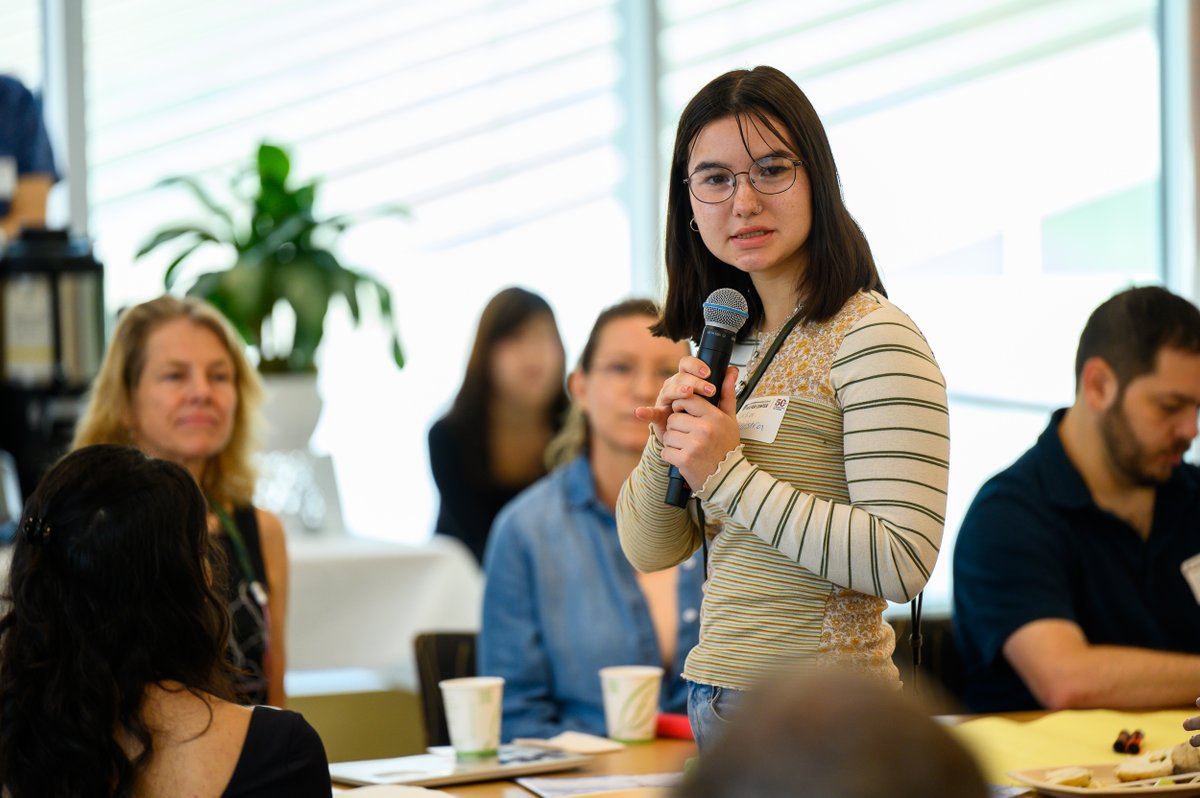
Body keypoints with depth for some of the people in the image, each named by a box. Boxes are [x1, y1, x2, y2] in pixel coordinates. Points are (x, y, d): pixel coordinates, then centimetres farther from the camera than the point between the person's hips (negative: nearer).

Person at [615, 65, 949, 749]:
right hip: (717, 704, 7)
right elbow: (649, 550, 11)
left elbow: (903, 561, -23)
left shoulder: (870, 336, -13)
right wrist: (668, 444, -8)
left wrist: (729, 475, -20)